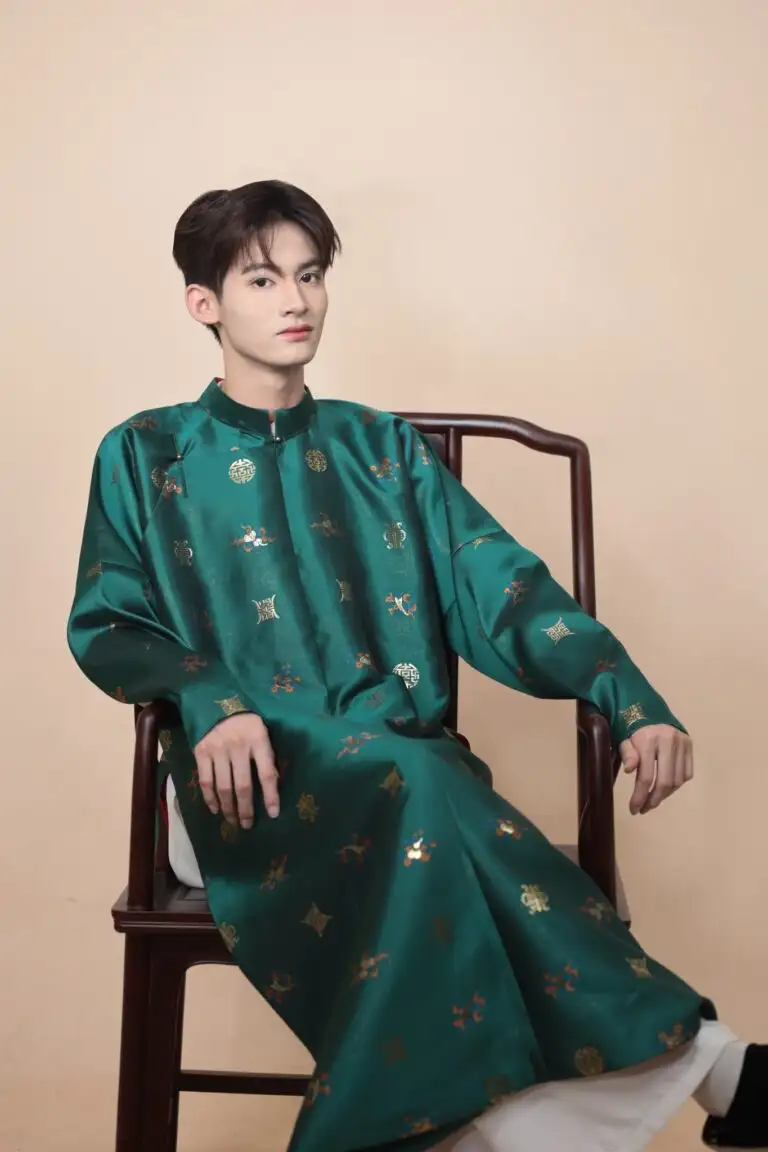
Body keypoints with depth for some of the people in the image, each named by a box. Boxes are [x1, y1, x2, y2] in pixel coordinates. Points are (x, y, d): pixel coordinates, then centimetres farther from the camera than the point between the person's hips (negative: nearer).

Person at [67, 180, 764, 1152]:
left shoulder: (382, 447, 17)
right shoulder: (146, 457, 12)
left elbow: (497, 585, 4)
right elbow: (103, 625, 6)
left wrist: (630, 699, -12)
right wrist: (210, 703, -16)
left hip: (399, 750, 2)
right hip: (252, 769, -2)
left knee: (420, 845, -36)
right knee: (413, 790, -34)